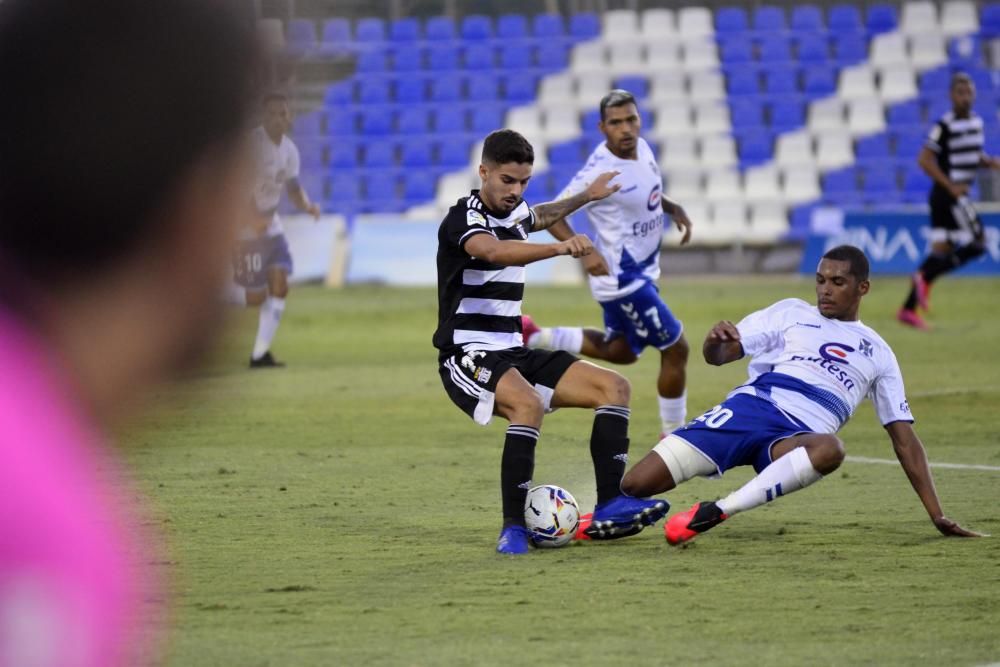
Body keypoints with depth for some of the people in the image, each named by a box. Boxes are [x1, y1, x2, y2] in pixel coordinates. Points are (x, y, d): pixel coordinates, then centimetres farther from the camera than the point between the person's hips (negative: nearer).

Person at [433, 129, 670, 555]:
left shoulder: (514, 212, 11)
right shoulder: (464, 218, -16)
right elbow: (493, 251, -40)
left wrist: (586, 196, 46)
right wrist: (560, 248, -53)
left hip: (512, 352, 9)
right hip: (467, 356, -9)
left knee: (613, 387, -1)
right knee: (528, 404, -38)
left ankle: (609, 507, -10)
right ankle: (513, 528, -33)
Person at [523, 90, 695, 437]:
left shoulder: (642, 149, -2)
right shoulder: (600, 172, -26)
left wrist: (673, 208, 3)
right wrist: (584, 251, -34)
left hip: (640, 271, 9)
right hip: (623, 277, -9)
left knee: (621, 351, 25)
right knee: (675, 349, -2)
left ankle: (534, 338, 28)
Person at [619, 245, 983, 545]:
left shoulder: (878, 353, 23)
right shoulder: (792, 313, 19)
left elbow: (905, 440, 22)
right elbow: (721, 354, 12)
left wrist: (938, 516, 14)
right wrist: (715, 342, -15)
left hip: (797, 438, 1)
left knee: (830, 449, -41)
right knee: (635, 484, -23)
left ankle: (715, 512, -38)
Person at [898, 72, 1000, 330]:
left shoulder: (976, 122, 12)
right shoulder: (945, 126, -14)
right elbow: (925, 160, -16)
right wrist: (951, 187, -20)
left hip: (957, 194, 9)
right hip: (950, 194, -9)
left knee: (942, 249, 6)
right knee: (976, 245, -11)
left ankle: (908, 309, 5)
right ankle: (925, 277, -8)